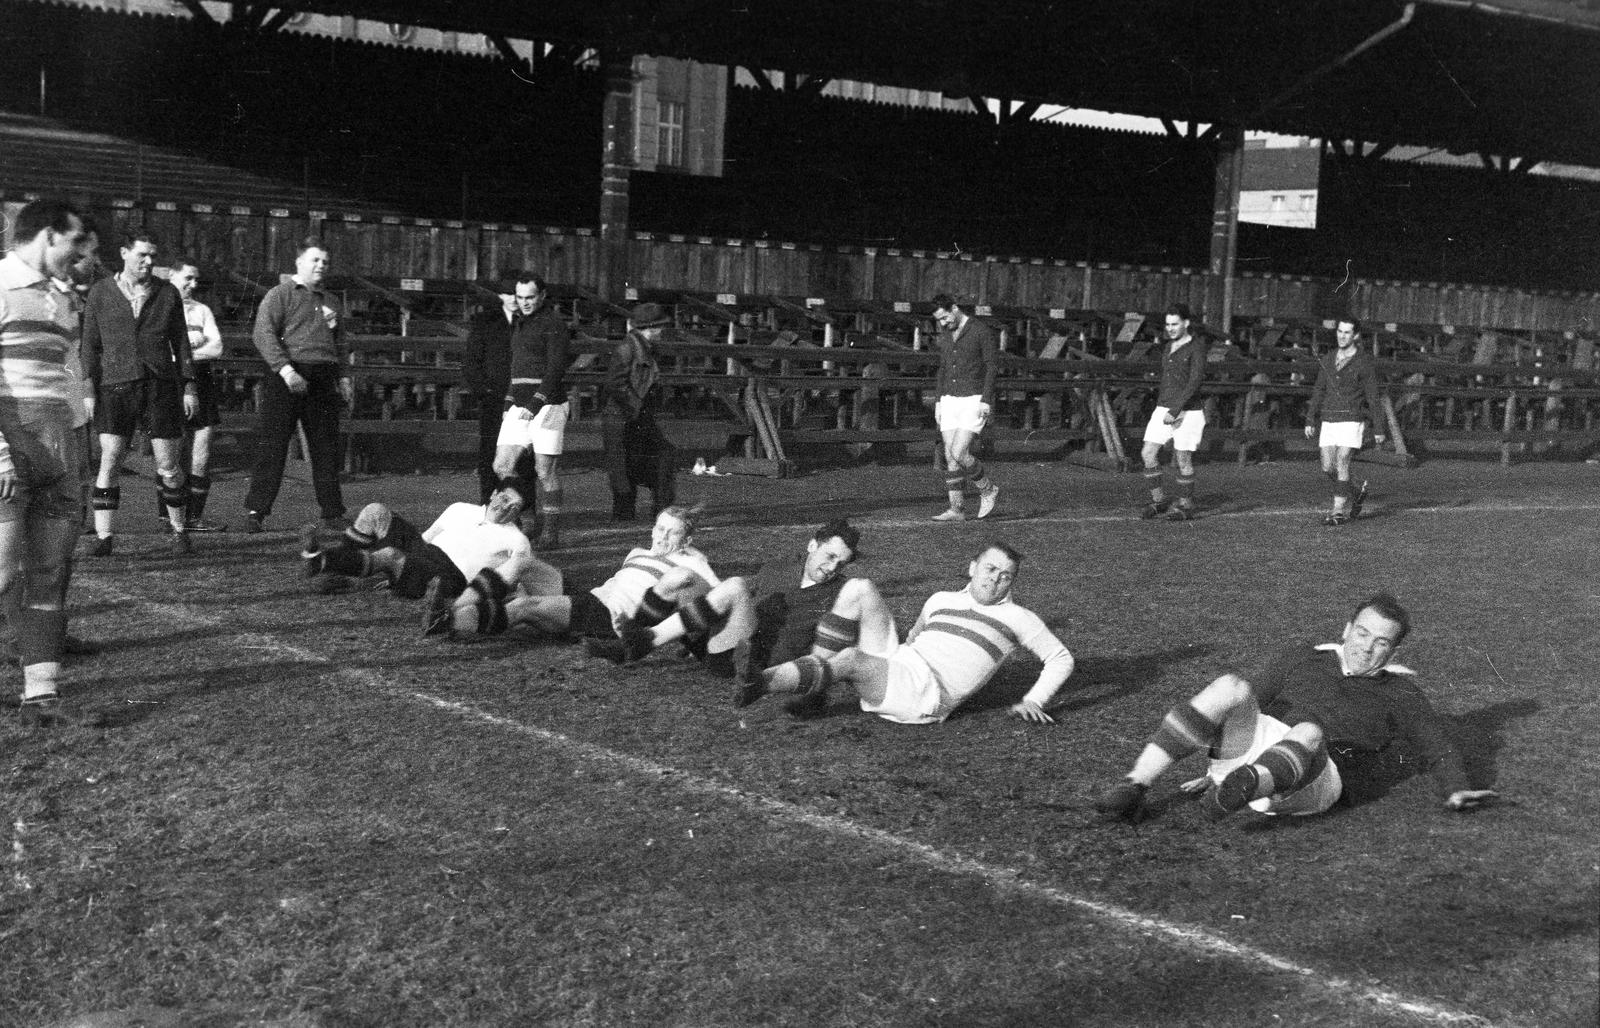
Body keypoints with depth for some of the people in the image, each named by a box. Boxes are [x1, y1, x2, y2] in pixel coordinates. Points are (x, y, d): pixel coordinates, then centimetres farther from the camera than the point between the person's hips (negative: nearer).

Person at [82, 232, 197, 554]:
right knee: (108, 464, -9)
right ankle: (104, 537, -5)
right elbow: (90, 345, 7)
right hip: (116, 386, -1)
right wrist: (89, 390, 0)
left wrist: (189, 387, 7)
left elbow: (180, 342, 12)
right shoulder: (100, 293, 6)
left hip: (161, 386, 1)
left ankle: (179, 531, 19)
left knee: (169, 468, 2)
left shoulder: (167, 293, 9)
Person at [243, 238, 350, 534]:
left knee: (326, 448, 5)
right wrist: (285, 369, -22)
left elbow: (339, 344, 29)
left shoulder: (331, 302, 21)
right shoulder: (279, 295, 1)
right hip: (287, 378, -5)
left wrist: (343, 376, 16)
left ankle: (333, 513, 10)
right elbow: (263, 334, -11)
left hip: (323, 379, 5)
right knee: (272, 446, -7)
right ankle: (256, 510, -4)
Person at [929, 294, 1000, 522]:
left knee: (959, 454, -16)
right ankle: (957, 509, 3)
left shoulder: (983, 332, -9)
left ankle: (988, 490, 6)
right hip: (951, 401, 7)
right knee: (950, 457, 0)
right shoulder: (945, 335, 12)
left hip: (974, 401, -7)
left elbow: (991, 368, -11)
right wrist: (939, 402, 14)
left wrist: (986, 401, -19)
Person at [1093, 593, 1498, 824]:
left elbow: (1437, 748, 11)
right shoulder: (1305, 659, 27)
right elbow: (1253, 700, 28)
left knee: (1310, 730, -36)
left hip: (1318, 773, -3)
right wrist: (1215, 763, 22)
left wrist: (1455, 790, -9)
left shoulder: (1399, 693, 21)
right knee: (1231, 687, -26)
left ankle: (1235, 791, -68)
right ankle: (1134, 788, -36)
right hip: (1257, 738, 3)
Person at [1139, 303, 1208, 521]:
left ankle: (1186, 507, 15)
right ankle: (1159, 501, 10)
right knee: (1148, 454, -3)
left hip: (1187, 411, -7)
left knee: (1183, 461, 1)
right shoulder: (1168, 347, 12)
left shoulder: (1197, 348, -12)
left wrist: (1175, 412, -25)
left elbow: (1195, 383, -19)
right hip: (1164, 409, 7)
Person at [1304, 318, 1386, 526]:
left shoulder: (1364, 363, -6)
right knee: (1328, 468, 3)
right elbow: (1318, 392, 14)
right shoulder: (1327, 360, 10)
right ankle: (1354, 496, 27)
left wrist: (1378, 429, -3)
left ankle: (1338, 512, -6)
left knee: (1341, 466, -12)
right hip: (1329, 422, 5)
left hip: (1352, 421, -5)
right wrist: (1310, 421, 8)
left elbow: (1373, 398, -4)